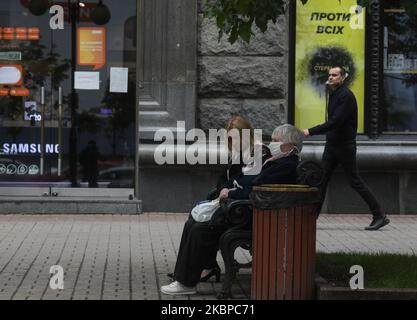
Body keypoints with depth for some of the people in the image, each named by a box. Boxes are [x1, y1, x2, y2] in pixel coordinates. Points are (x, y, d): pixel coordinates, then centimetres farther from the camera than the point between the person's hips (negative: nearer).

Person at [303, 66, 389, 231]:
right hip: (331, 144, 9)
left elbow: (335, 122, -25)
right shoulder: (333, 94, 13)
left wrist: (311, 131, -26)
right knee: (322, 179, 3)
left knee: (355, 181, -3)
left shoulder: (346, 95, -17)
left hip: (344, 145, -9)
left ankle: (380, 216, 6)